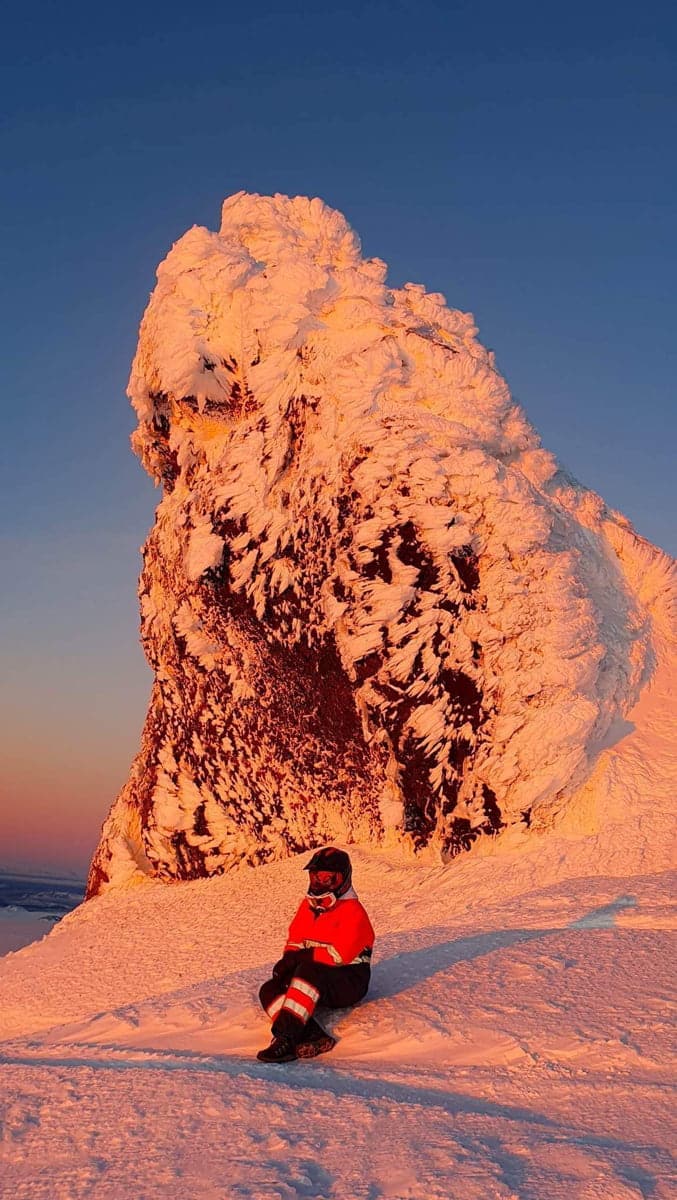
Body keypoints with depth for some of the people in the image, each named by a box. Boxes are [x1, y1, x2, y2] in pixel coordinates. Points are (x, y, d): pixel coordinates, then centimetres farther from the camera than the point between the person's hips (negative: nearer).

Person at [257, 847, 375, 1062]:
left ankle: (285, 1038, -46)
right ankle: (313, 1035, -37)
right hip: (317, 980, 8)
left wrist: (301, 957, -20)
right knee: (269, 990, -16)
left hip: (348, 983, -8)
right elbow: (294, 940, 11)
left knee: (309, 970, -37)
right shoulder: (308, 905, 13)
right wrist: (288, 960, -11)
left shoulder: (353, 911, -12)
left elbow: (339, 955, -22)